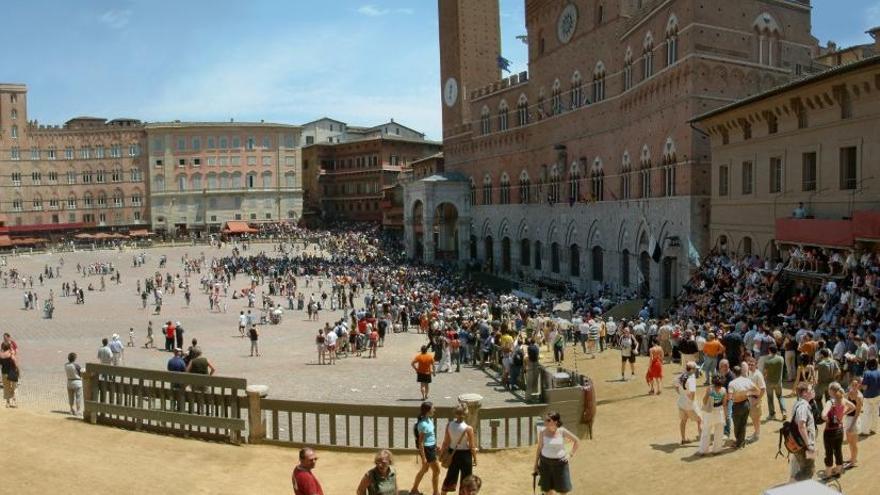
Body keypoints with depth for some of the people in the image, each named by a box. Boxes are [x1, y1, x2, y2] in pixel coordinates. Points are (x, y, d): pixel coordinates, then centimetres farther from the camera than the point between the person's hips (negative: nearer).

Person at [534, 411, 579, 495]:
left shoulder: (562, 432, -12)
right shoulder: (543, 433, -8)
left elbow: (576, 440, 1)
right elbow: (539, 448, 2)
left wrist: (571, 455, -5)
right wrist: (536, 464, 5)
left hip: (560, 462, -1)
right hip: (545, 462, 1)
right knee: (547, 488, 8)